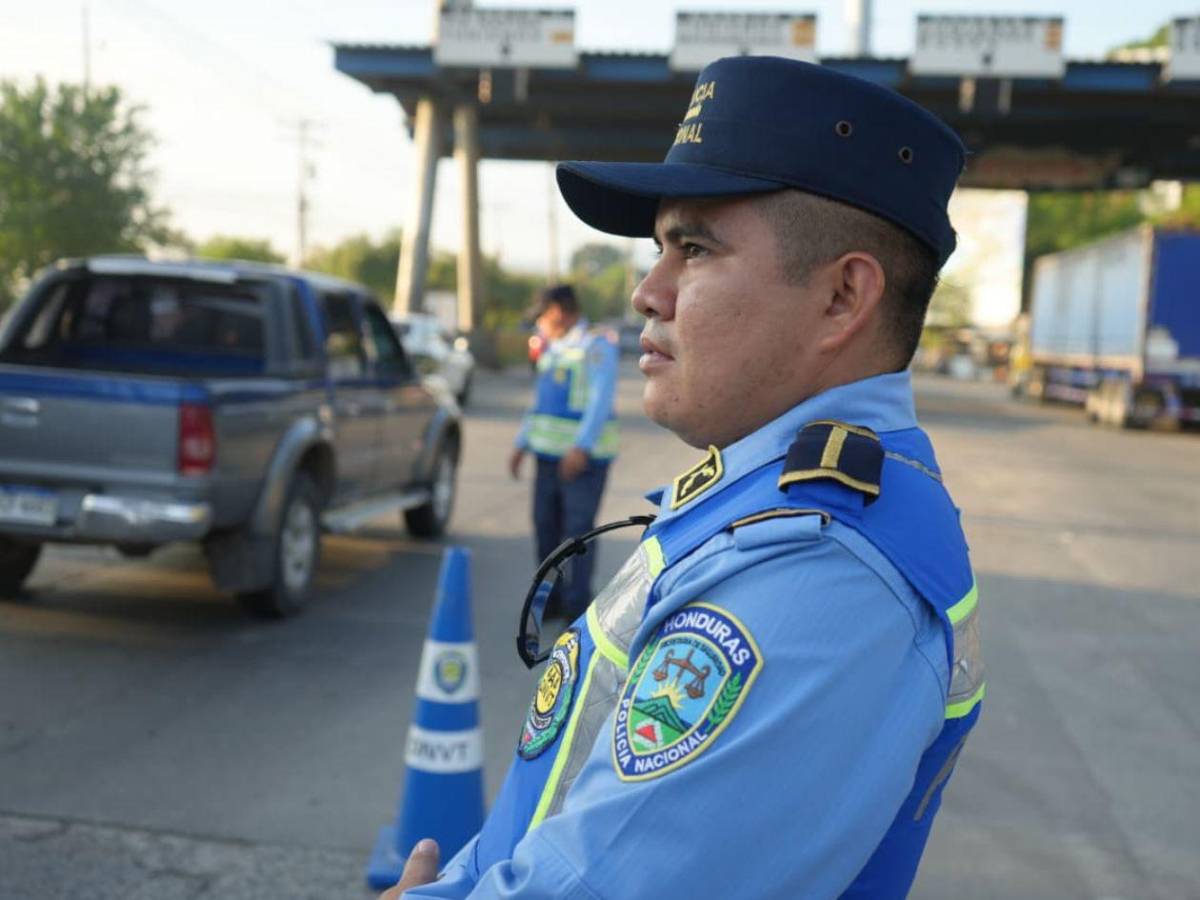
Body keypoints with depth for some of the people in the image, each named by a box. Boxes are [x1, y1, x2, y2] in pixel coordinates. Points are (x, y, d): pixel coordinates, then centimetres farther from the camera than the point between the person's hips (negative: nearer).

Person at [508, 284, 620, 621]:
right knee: (546, 527, 9)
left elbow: (601, 401, -17)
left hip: (584, 457, -8)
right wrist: (521, 444, 19)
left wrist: (581, 447, -26)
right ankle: (552, 598, 19)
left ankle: (576, 606, 0)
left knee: (577, 530, -7)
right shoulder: (553, 350, 20)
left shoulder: (596, 347, -7)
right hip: (550, 455, 8)